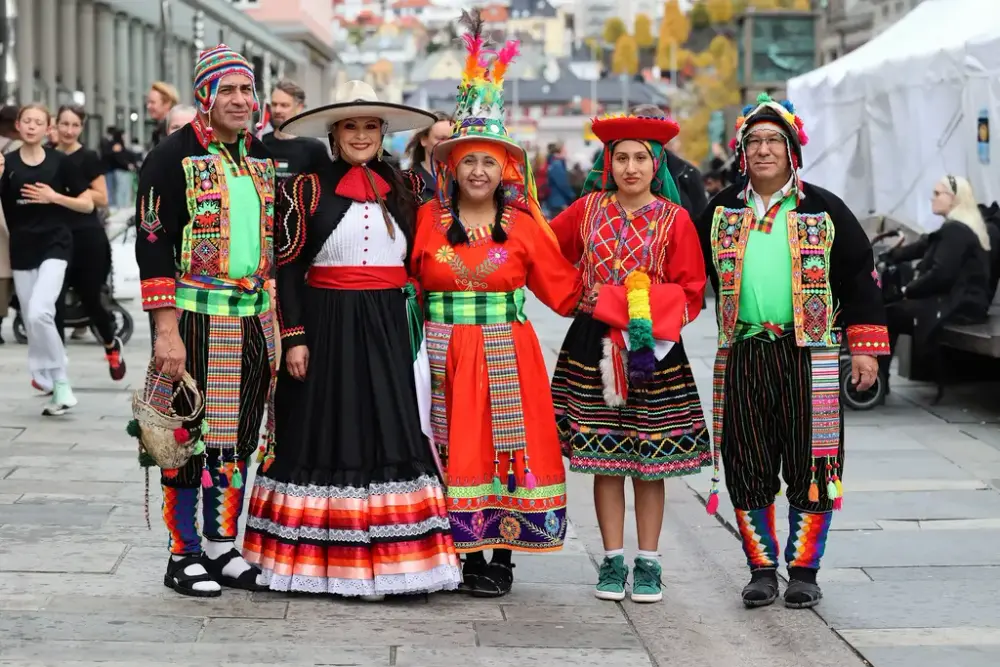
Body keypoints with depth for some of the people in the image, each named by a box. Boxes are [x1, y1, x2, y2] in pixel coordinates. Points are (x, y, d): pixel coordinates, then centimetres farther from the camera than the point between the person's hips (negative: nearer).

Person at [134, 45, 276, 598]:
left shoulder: (264, 158, 12)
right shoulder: (173, 157, -8)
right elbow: (153, 247, -12)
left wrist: (278, 324, 14)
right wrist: (166, 331, -18)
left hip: (253, 320, 6)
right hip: (193, 318, -6)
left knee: (237, 437, 11)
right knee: (190, 437, 0)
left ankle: (223, 548, 22)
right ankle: (184, 556, 11)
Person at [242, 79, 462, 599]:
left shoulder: (400, 191, 12)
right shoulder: (306, 189, 0)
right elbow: (287, 268, -4)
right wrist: (294, 337, -10)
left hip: (388, 332, 4)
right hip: (326, 329, -3)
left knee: (391, 436, 0)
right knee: (328, 436, 0)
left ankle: (384, 559, 4)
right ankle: (327, 560, 5)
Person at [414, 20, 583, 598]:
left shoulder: (524, 226, 3)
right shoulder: (427, 220, 3)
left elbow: (565, 288, 5)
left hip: (507, 356, 0)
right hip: (446, 354, 0)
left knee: (509, 447, 0)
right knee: (457, 451, 2)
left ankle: (505, 554, 9)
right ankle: (470, 552, 11)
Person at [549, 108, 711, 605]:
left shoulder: (674, 219, 0)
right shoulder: (587, 210, 5)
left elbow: (691, 289, -1)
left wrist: (650, 311, -12)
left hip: (654, 349, -1)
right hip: (595, 345, 2)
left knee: (651, 460, 3)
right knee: (605, 457, 3)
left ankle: (648, 564, 11)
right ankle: (612, 562, 11)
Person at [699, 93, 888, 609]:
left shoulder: (823, 209, 2)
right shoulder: (722, 211, 9)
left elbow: (860, 277, 3)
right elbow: (699, 275, 20)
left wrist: (865, 348, -1)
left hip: (809, 354, -2)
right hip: (742, 356, 2)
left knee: (810, 465, -1)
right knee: (748, 466, 3)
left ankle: (804, 571, 10)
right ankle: (762, 569, 14)